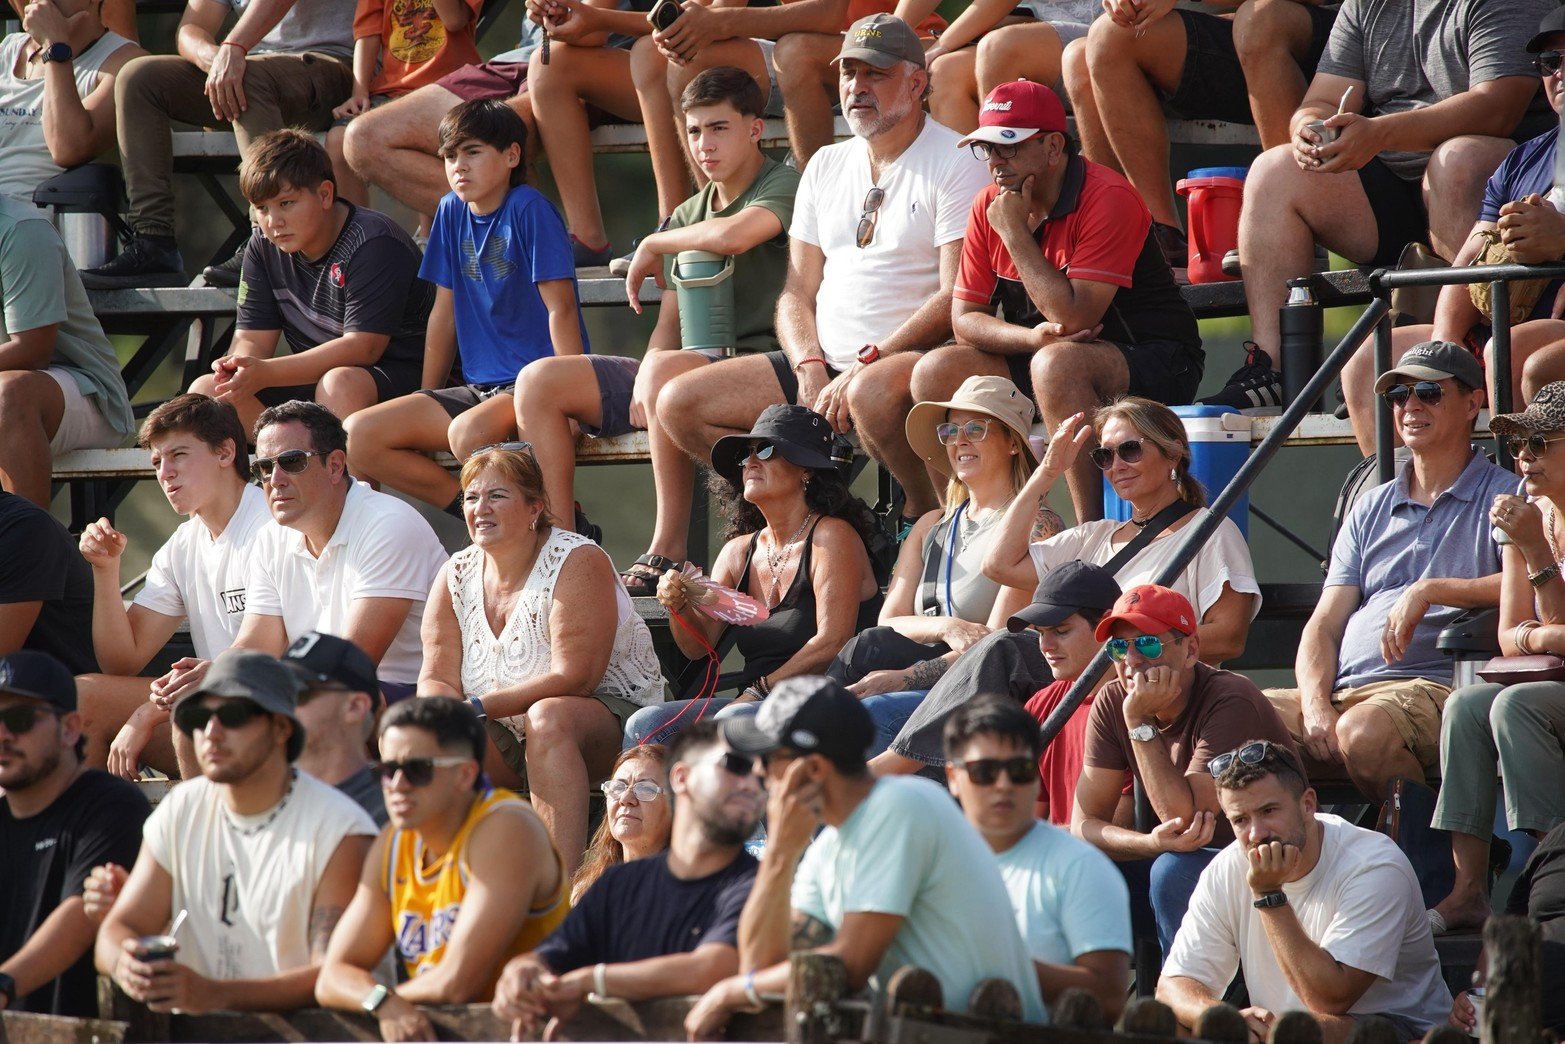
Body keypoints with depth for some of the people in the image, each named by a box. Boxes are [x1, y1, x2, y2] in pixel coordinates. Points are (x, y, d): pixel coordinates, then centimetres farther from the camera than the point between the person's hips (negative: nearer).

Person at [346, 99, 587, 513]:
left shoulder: (529, 209, -9)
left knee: (469, 432, -38)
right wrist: (422, 411, 15)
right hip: (481, 387, 7)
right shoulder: (452, 213, 11)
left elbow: (561, 308, -13)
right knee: (357, 436, -9)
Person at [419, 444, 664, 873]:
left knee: (548, 717, -38)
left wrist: (480, 707, -27)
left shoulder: (578, 562, -13)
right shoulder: (457, 576, 5)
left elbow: (574, 678, -23)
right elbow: (436, 679, -1)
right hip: (506, 742, 5)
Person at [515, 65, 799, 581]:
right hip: (689, 364, 8)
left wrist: (653, 247, -7)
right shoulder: (687, 216, 20)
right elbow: (670, 324, 16)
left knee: (664, 370, -40)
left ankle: (669, 551, -34)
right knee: (539, 381, -4)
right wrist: (642, 395, -5)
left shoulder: (785, 186, -4)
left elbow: (734, 235, -27)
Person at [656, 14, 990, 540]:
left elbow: (959, 299, -14)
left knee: (873, 395, -42)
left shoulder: (956, 165, -4)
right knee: (679, 404, -5)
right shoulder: (826, 168, 18)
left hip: (919, 358, -7)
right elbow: (798, 293, 17)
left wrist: (865, 365, -20)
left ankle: (924, 516, -15)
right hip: (825, 363, 7)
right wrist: (810, 368, -5)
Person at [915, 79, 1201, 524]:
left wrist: (1016, 234, -21)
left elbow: (1074, 318, -26)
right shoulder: (989, 207, 3)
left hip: (1152, 361, -7)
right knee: (935, 372, -11)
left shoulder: (1107, 199, -19)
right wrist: (1033, 337, -18)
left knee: (1055, 364, -37)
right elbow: (965, 318, 2)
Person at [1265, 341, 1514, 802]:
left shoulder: (1504, 497, 8)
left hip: (1436, 686, -5)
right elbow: (1324, 625, 17)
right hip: (1342, 690, 6)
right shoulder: (1371, 509, 25)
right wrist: (1315, 706, -3)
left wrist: (1428, 591, -13)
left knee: (1364, 731, -38)